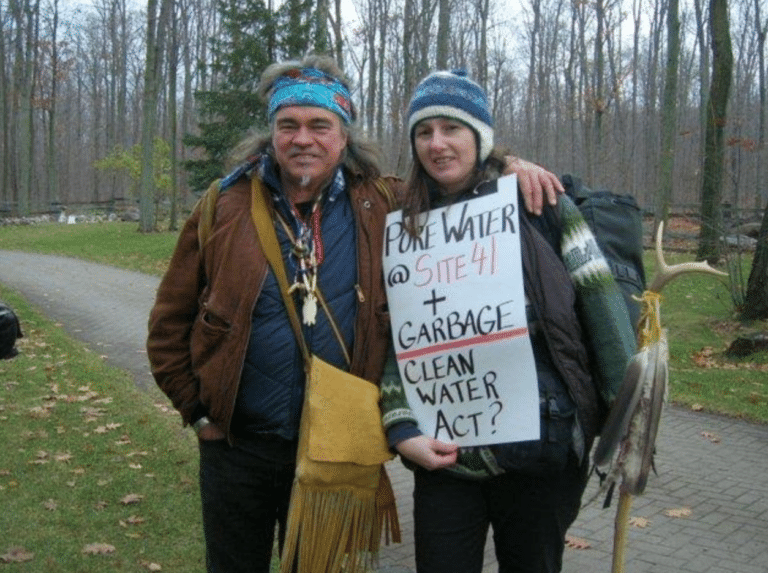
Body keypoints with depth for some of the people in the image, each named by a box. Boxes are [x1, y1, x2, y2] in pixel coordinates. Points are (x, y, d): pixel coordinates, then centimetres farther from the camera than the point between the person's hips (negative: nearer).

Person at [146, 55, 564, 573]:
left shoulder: (382, 205, -4)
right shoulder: (226, 208, -5)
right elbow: (170, 325, 2)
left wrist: (508, 168, -7)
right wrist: (198, 411, -1)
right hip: (238, 445, 0)